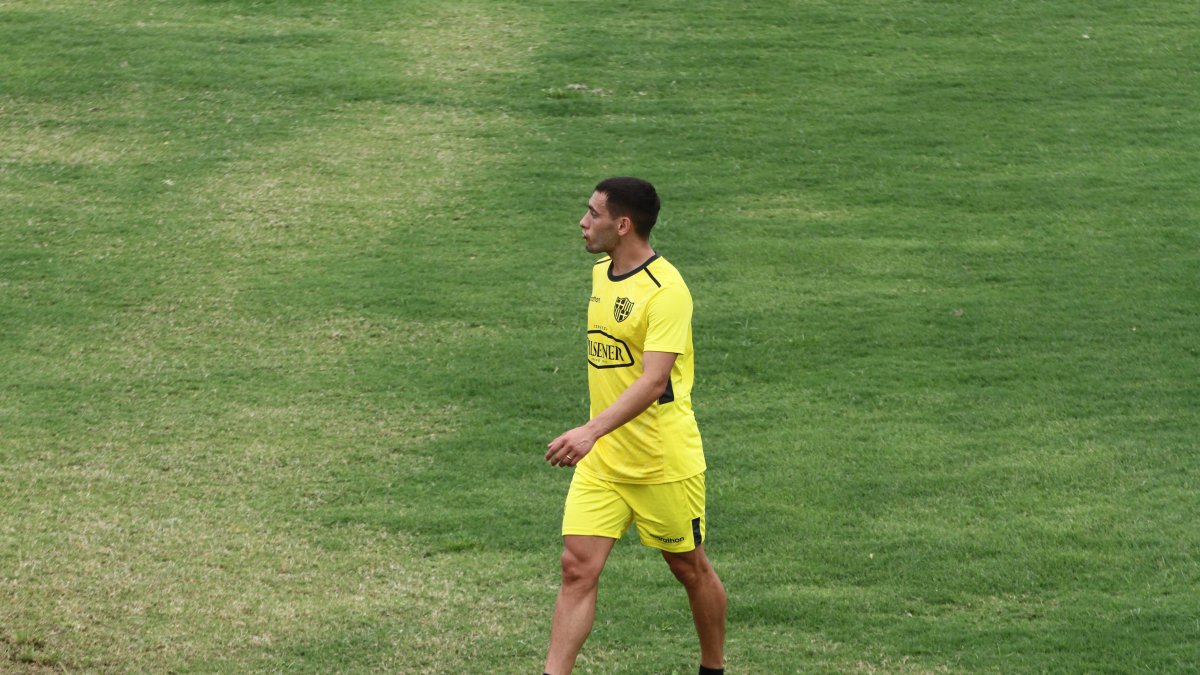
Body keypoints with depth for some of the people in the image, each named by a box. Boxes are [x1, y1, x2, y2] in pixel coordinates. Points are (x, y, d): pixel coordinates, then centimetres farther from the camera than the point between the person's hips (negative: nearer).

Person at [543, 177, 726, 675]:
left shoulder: (665, 290, -20)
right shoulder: (600, 274, 7)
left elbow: (653, 380, -30)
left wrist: (592, 431, -41)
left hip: (664, 461, -7)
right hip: (601, 461, 7)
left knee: (689, 568, 11)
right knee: (577, 568, -5)